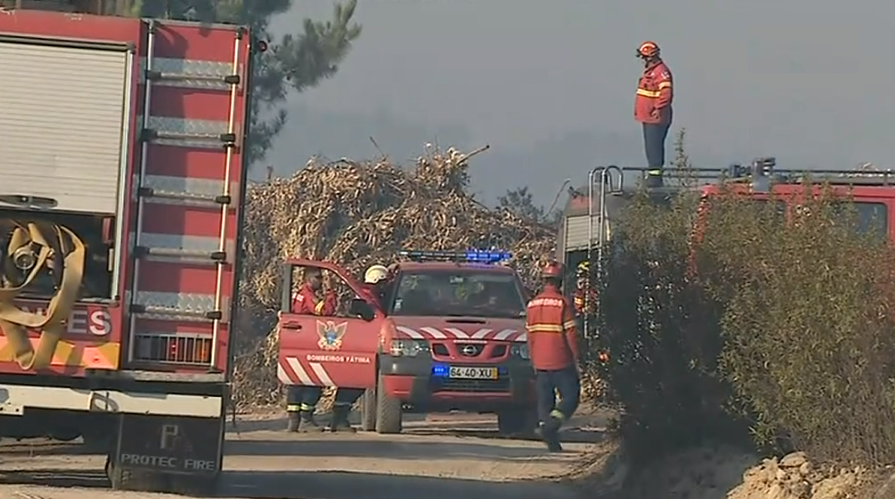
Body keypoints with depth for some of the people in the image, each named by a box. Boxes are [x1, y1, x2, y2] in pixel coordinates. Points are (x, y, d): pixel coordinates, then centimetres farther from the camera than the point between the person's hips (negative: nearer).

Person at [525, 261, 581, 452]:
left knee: (544, 400, 9)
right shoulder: (562, 303, -10)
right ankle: (552, 423, -21)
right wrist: (576, 358, -2)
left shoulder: (532, 304, 9)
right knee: (570, 396, 3)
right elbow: (571, 334, -12)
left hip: (540, 364, 5)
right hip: (561, 362, -5)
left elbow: (530, 335, 13)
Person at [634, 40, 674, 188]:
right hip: (648, 118, 11)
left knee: (654, 147, -11)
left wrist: (658, 109, -23)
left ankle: (655, 176, -11)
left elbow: (666, 93, -25)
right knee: (651, 148, 14)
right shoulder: (650, 71, 17)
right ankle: (653, 176, 20)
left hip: (656, 118, -11)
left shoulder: (661, 72, -16)